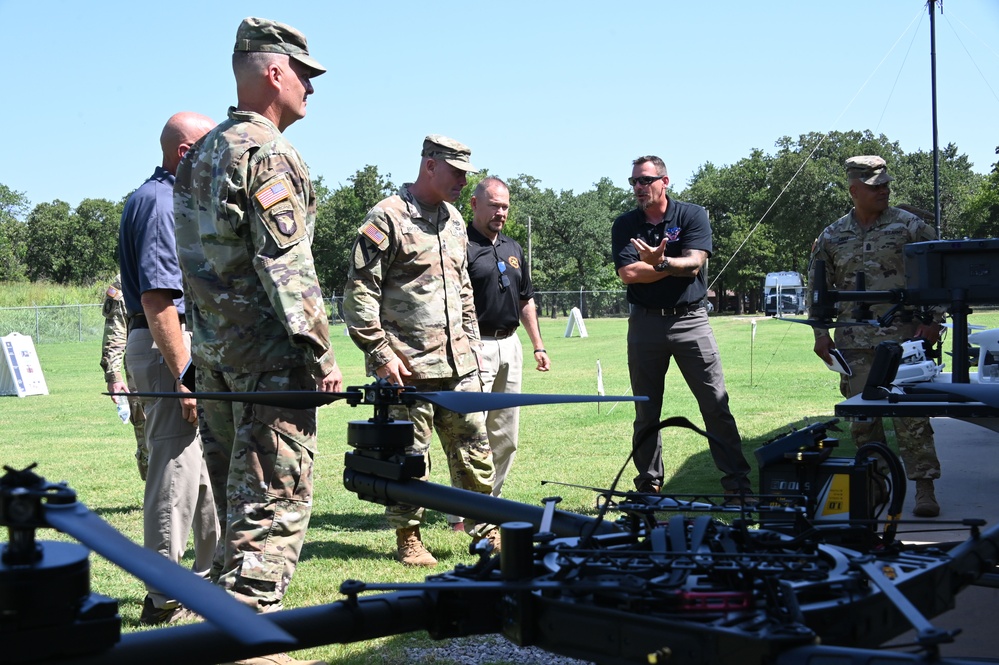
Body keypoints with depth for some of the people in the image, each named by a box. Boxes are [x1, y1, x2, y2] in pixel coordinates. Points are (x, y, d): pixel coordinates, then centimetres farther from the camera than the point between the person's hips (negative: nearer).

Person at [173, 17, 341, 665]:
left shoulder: (200, 156, 17)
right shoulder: (268, 153, -12)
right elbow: (286, 266, -20)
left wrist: (210, 344, 21)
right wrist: (322, 353, -18)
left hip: (214, 353, 9)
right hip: (268, 357, -9)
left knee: (237, 498, 17)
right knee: (275, 506, -7)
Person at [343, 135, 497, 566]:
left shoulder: (454, 220, 16)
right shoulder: (387, 218, -7)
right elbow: (359, 292, -10)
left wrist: (471, 344, 19)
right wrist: (380, 353, -14)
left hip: (458, 363, 7)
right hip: (408, 366, -7)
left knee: (474, 447, 8)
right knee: (408, 453, 2)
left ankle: (486, 529, 19)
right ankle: (408, 538, 15)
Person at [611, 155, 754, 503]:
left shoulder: (693, 215, 2)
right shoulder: (625, 225, 7)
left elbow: (693, 264, -11)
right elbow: (628, 273, -8)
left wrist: (659, 262, -26)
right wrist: (673, 266, -8)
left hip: (690, 320, -2)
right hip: (645, 322, 2)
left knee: (717, 404, -6)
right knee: (646, 412, 7)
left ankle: (737, 484, -1)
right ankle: (649, 485, 18)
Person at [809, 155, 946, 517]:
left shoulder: (910, 226, 3)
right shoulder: (831, 237, 10)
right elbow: (818, 288, 15)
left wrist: (933, 321, -5)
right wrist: (821, 332, 7)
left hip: (903, 338, -3)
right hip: (854, 343, 3)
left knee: (911, 414, -7)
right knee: (861, 415, 5)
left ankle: (925, 488, -1)